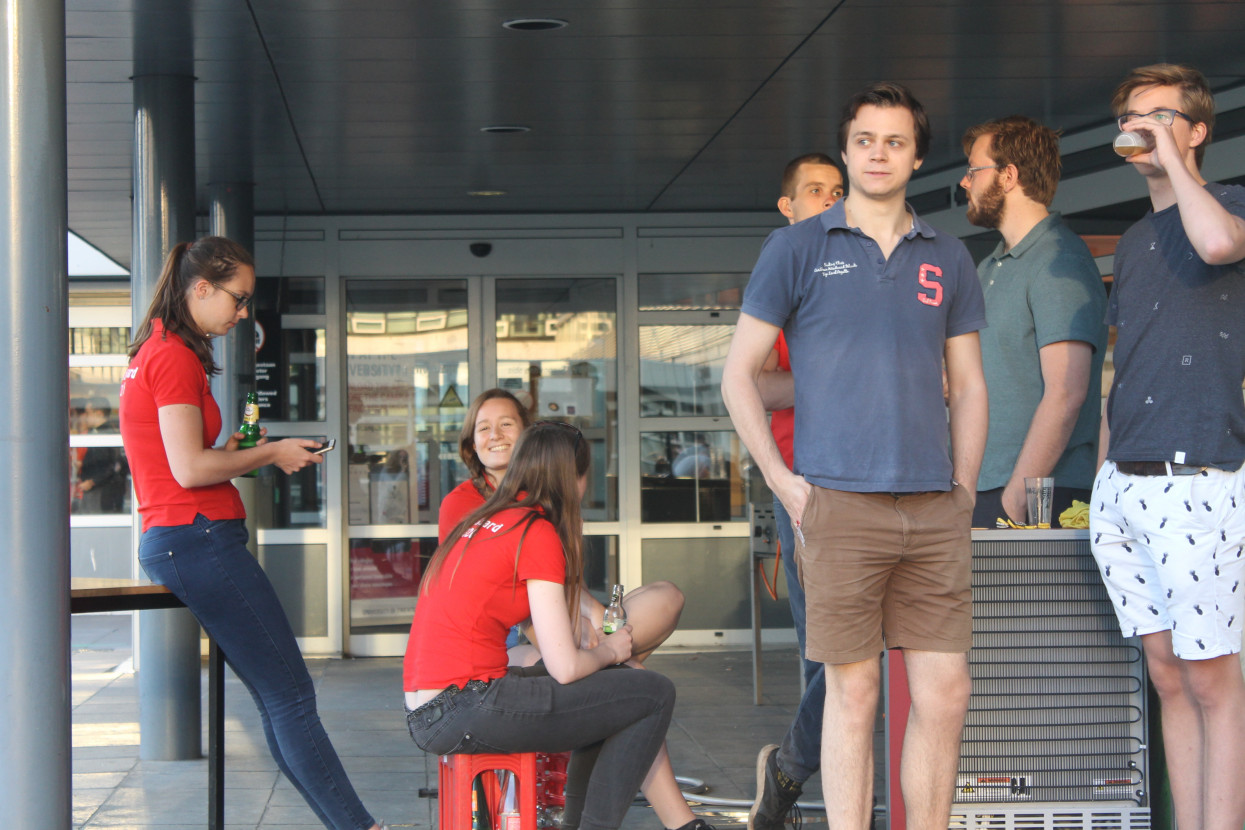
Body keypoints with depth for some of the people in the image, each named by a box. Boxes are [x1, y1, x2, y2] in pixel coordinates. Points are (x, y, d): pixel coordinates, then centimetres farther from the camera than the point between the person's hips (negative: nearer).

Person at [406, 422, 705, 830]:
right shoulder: (537, 532, -10)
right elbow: (565, 667, -13)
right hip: (465, 710, -9)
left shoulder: (482, 521, 15)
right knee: (654, 694, -4)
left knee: (615, 683, 26)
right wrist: (607, 651, 6)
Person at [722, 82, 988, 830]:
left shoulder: (948, 258, 14)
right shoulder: (798, 249, 5)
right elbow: (740, 375, 4)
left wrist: (964, 490, 7)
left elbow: (969, 386, 18)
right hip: (841, 507, -3)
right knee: (854, 694, -1)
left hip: (935, 510, 3)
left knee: (946, 695, 2)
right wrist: (784, 484, -4)